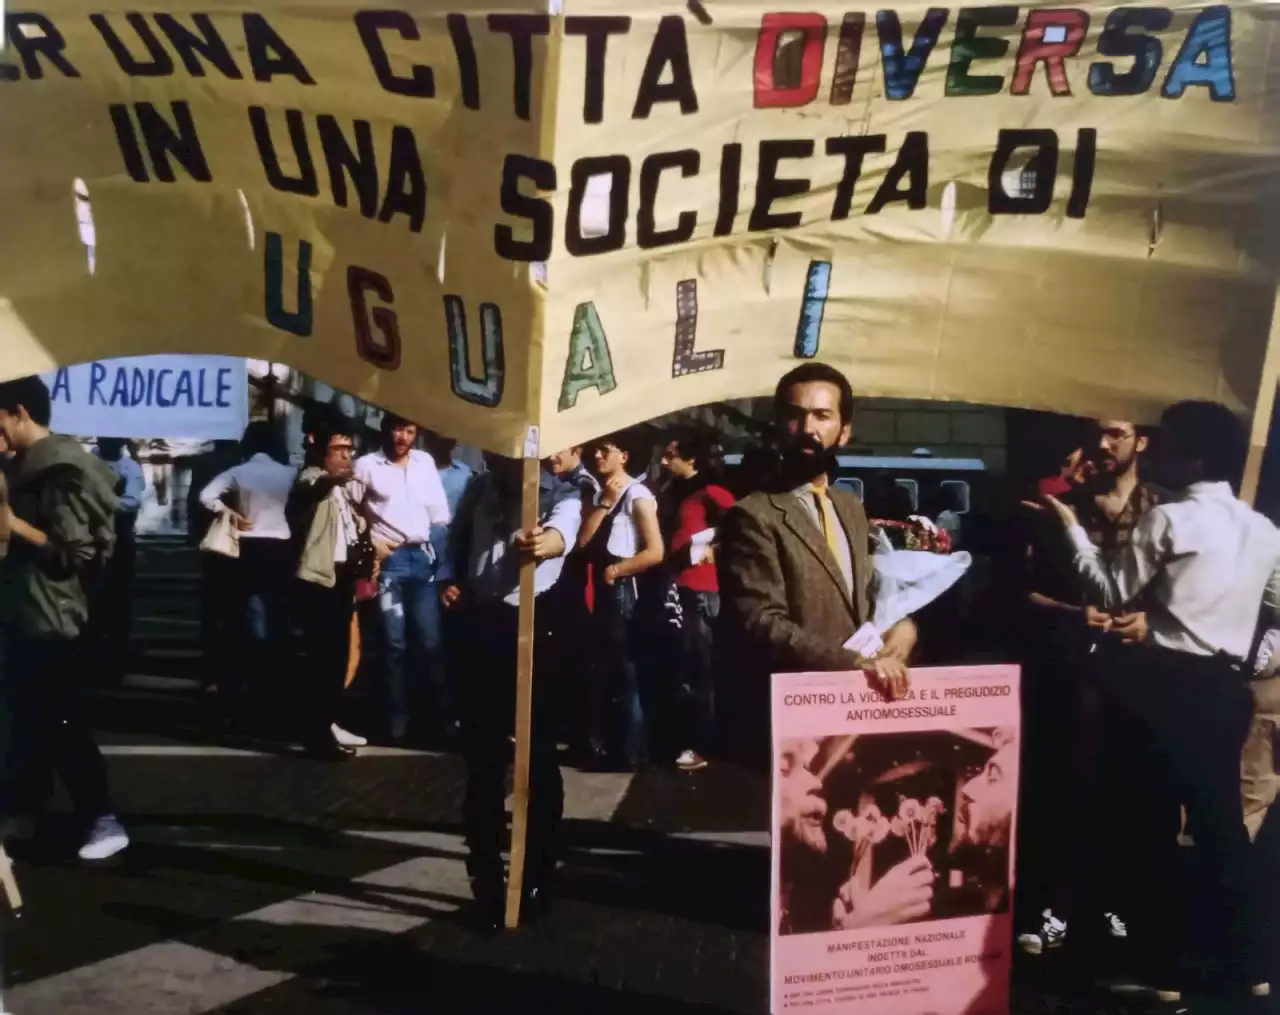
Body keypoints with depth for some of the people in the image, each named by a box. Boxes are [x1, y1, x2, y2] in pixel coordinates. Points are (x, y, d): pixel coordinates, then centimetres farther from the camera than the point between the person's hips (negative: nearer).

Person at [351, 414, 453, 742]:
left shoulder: (425, 462, 10)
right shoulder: (366, 465, 0)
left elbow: (439, 510, 11)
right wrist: (370, 542, -3)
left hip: (422, 556, 3)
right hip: (387, 558, -2)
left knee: (430, 641, 3)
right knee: (395, 642, 2)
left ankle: (443, 716, 10)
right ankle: (398, 718, 12)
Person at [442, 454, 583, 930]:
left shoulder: (560, 495, -7)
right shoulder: (479, 490, 8)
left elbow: (560, 536, -29)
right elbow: (458, 545, 22)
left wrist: (542, 543, -53)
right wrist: (451, 583, 3)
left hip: (533, 628, -4)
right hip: (481, 627, 5)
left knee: (539, 756, 1)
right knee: (482, 754, 11)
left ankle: (538, 873, 12)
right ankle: (486, 873, 23)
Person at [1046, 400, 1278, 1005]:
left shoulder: (1169, 519, -10)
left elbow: (1111, 593, -8)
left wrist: (1071, 525, -1)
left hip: (1167, 682, -6)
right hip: (1226, 688, 6)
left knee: (1155, 824, 4)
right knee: (1220, 822, 14)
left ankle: (1166, 972, 11)